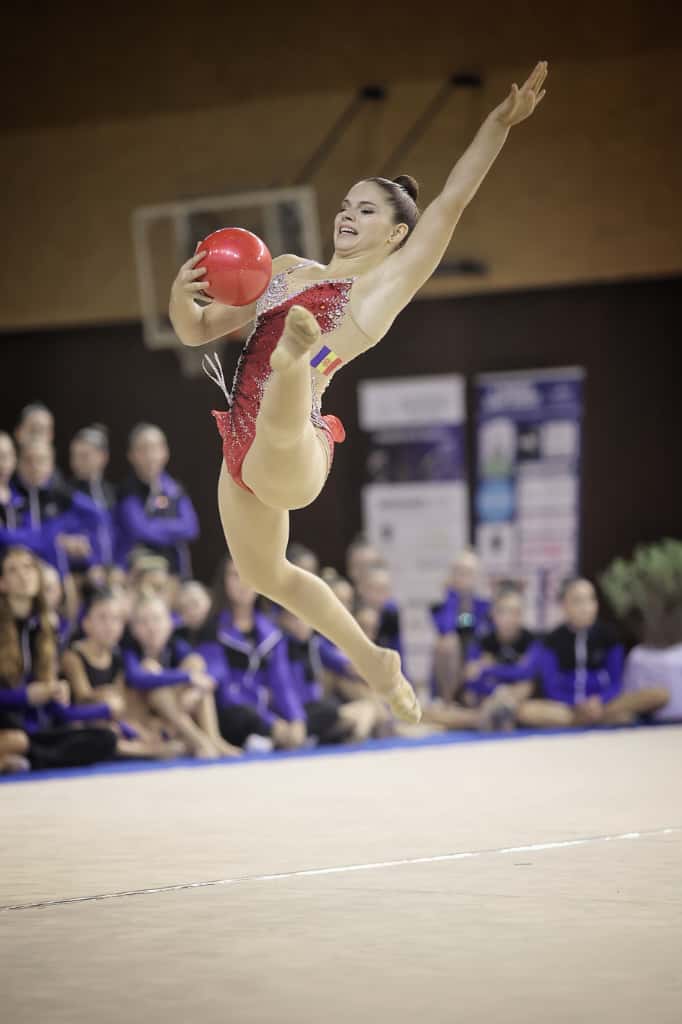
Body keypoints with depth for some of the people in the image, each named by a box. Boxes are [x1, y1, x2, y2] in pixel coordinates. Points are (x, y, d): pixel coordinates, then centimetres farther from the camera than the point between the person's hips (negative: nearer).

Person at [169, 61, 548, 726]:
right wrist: (182, 294, -5)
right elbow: (195, 331, 18)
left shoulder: (385, 285, -2)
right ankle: (373, 662, 33)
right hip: (241, 452, 8)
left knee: (280, 435, -42)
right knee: (263, 574, 22)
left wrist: (499, 123, -18)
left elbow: (450, 204, -11)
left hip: (290, 458, -8)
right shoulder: (286, 270, 16)